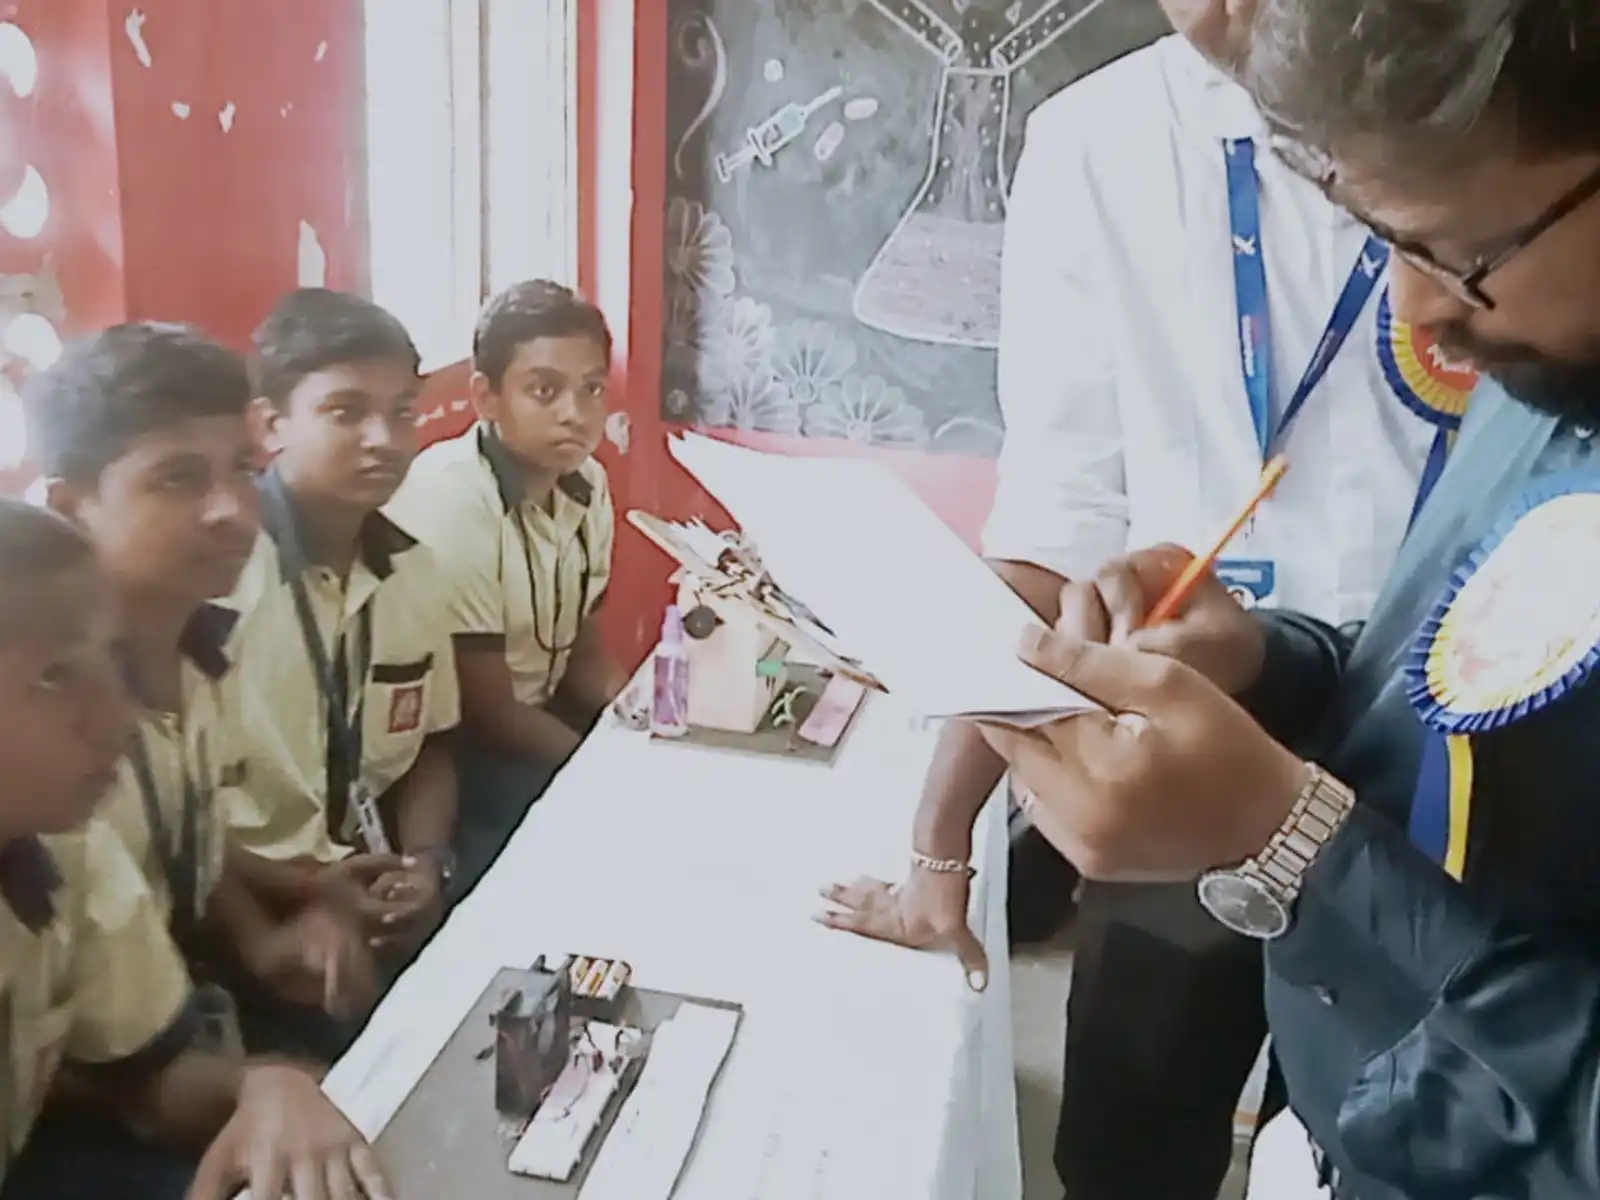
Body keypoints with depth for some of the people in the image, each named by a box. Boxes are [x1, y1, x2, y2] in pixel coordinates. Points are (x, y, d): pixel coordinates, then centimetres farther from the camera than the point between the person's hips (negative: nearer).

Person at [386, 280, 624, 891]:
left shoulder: (587, 484, -1)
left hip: (536, 719, 7)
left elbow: (577, 642, 8)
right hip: (447, 752, -7)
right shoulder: (448, 502, -24)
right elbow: (484, 712, -21)